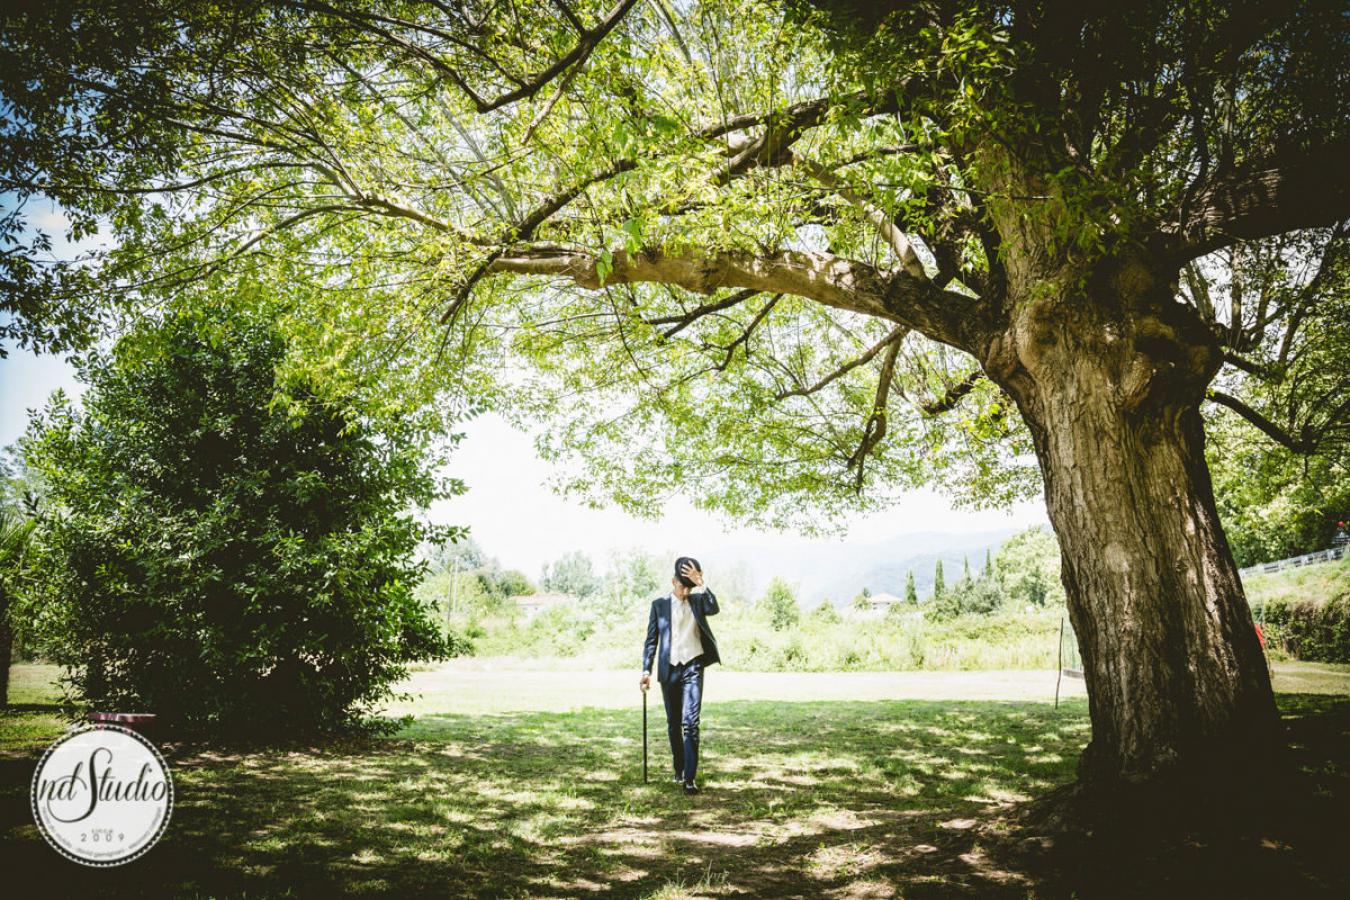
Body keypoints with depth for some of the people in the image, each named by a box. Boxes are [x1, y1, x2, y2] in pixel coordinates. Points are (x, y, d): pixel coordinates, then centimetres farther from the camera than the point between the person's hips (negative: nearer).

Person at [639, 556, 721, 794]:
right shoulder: (659, 604, 5)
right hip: (669, 669, 1)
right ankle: (678, 768, 30)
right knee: (673, 724, 12)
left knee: (690, 723, -12)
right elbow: (651, 639, 6)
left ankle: (690, 778, -12)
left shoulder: (698, 600, 6)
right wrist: (646, 670, -2)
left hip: (693, 668, -1)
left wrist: (700, 583, -20)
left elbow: (713, 608, -16)